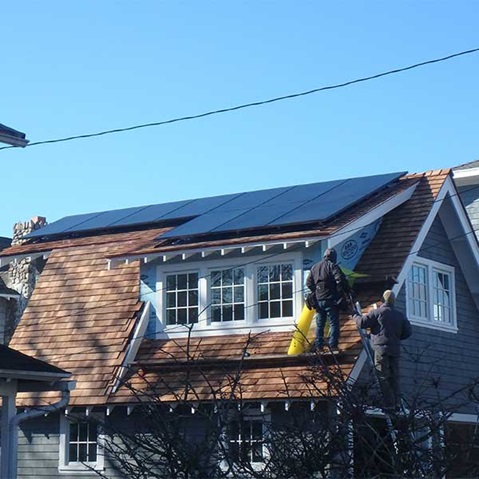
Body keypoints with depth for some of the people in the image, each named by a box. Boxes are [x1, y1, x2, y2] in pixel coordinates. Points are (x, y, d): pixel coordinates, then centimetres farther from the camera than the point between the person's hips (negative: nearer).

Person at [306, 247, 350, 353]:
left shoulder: (314, 267, 12)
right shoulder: (332, 266, -8)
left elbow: (309, 282, 14)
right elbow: (340, 280, -18)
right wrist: (346, 290, -5)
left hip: (319, 300, 6)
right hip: (331, 300, -6)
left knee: (319, 323, 14)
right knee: (333, 323, -2)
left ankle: (318, 345, 14)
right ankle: (333, 345, -7)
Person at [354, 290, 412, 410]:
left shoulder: (377, 313, -5)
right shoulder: (400, 315, 10)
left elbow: (362, 323, -6)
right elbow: (408, 331, 10)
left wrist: (356, 316, 14)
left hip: (381, 348, -5)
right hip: (395, 349, 5)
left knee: (383, 377, -3)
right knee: (394, 377, 12)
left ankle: (389, 404, -7)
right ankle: (397, 403, 8)